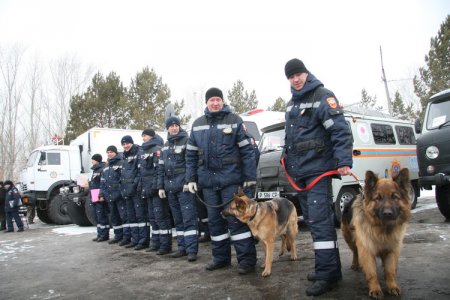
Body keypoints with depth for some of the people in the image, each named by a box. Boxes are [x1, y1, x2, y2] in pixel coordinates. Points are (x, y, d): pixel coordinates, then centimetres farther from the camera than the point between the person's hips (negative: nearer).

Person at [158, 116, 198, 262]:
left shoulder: (186, 140, -1)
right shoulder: (165, 145, 20)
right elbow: (161, 167, 20)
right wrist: (161, 186, 13)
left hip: (183, 184, -7)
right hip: (170, 186, 7)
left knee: (188, 218, -9)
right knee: (177, 220, 10)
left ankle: (192, 250, -7)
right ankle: (182, 247, 18)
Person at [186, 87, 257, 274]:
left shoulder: (234, 120, -1)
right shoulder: (198, 124, 12)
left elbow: (247, 150, -6)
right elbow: (191, 154, 13)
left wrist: (250, 176, -12)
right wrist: (191, 178, 6)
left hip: (230, 178, -5)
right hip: (207, 180, 5)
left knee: (236, 218, -4)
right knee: (214, 220, 12)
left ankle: (247, 259, 5)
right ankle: (221, 257, 25)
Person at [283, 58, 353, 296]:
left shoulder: (323, 97, -7)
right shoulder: (291, 104, 18)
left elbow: (341, 131, -16)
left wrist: (343, 161, -24)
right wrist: (286, 154, 20)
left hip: (318, 169, -8)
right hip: (298, 171, 8)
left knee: (319, 221, -12)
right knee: (312, 221, 11)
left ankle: (327, 275, -4)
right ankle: (328, 267, 22)